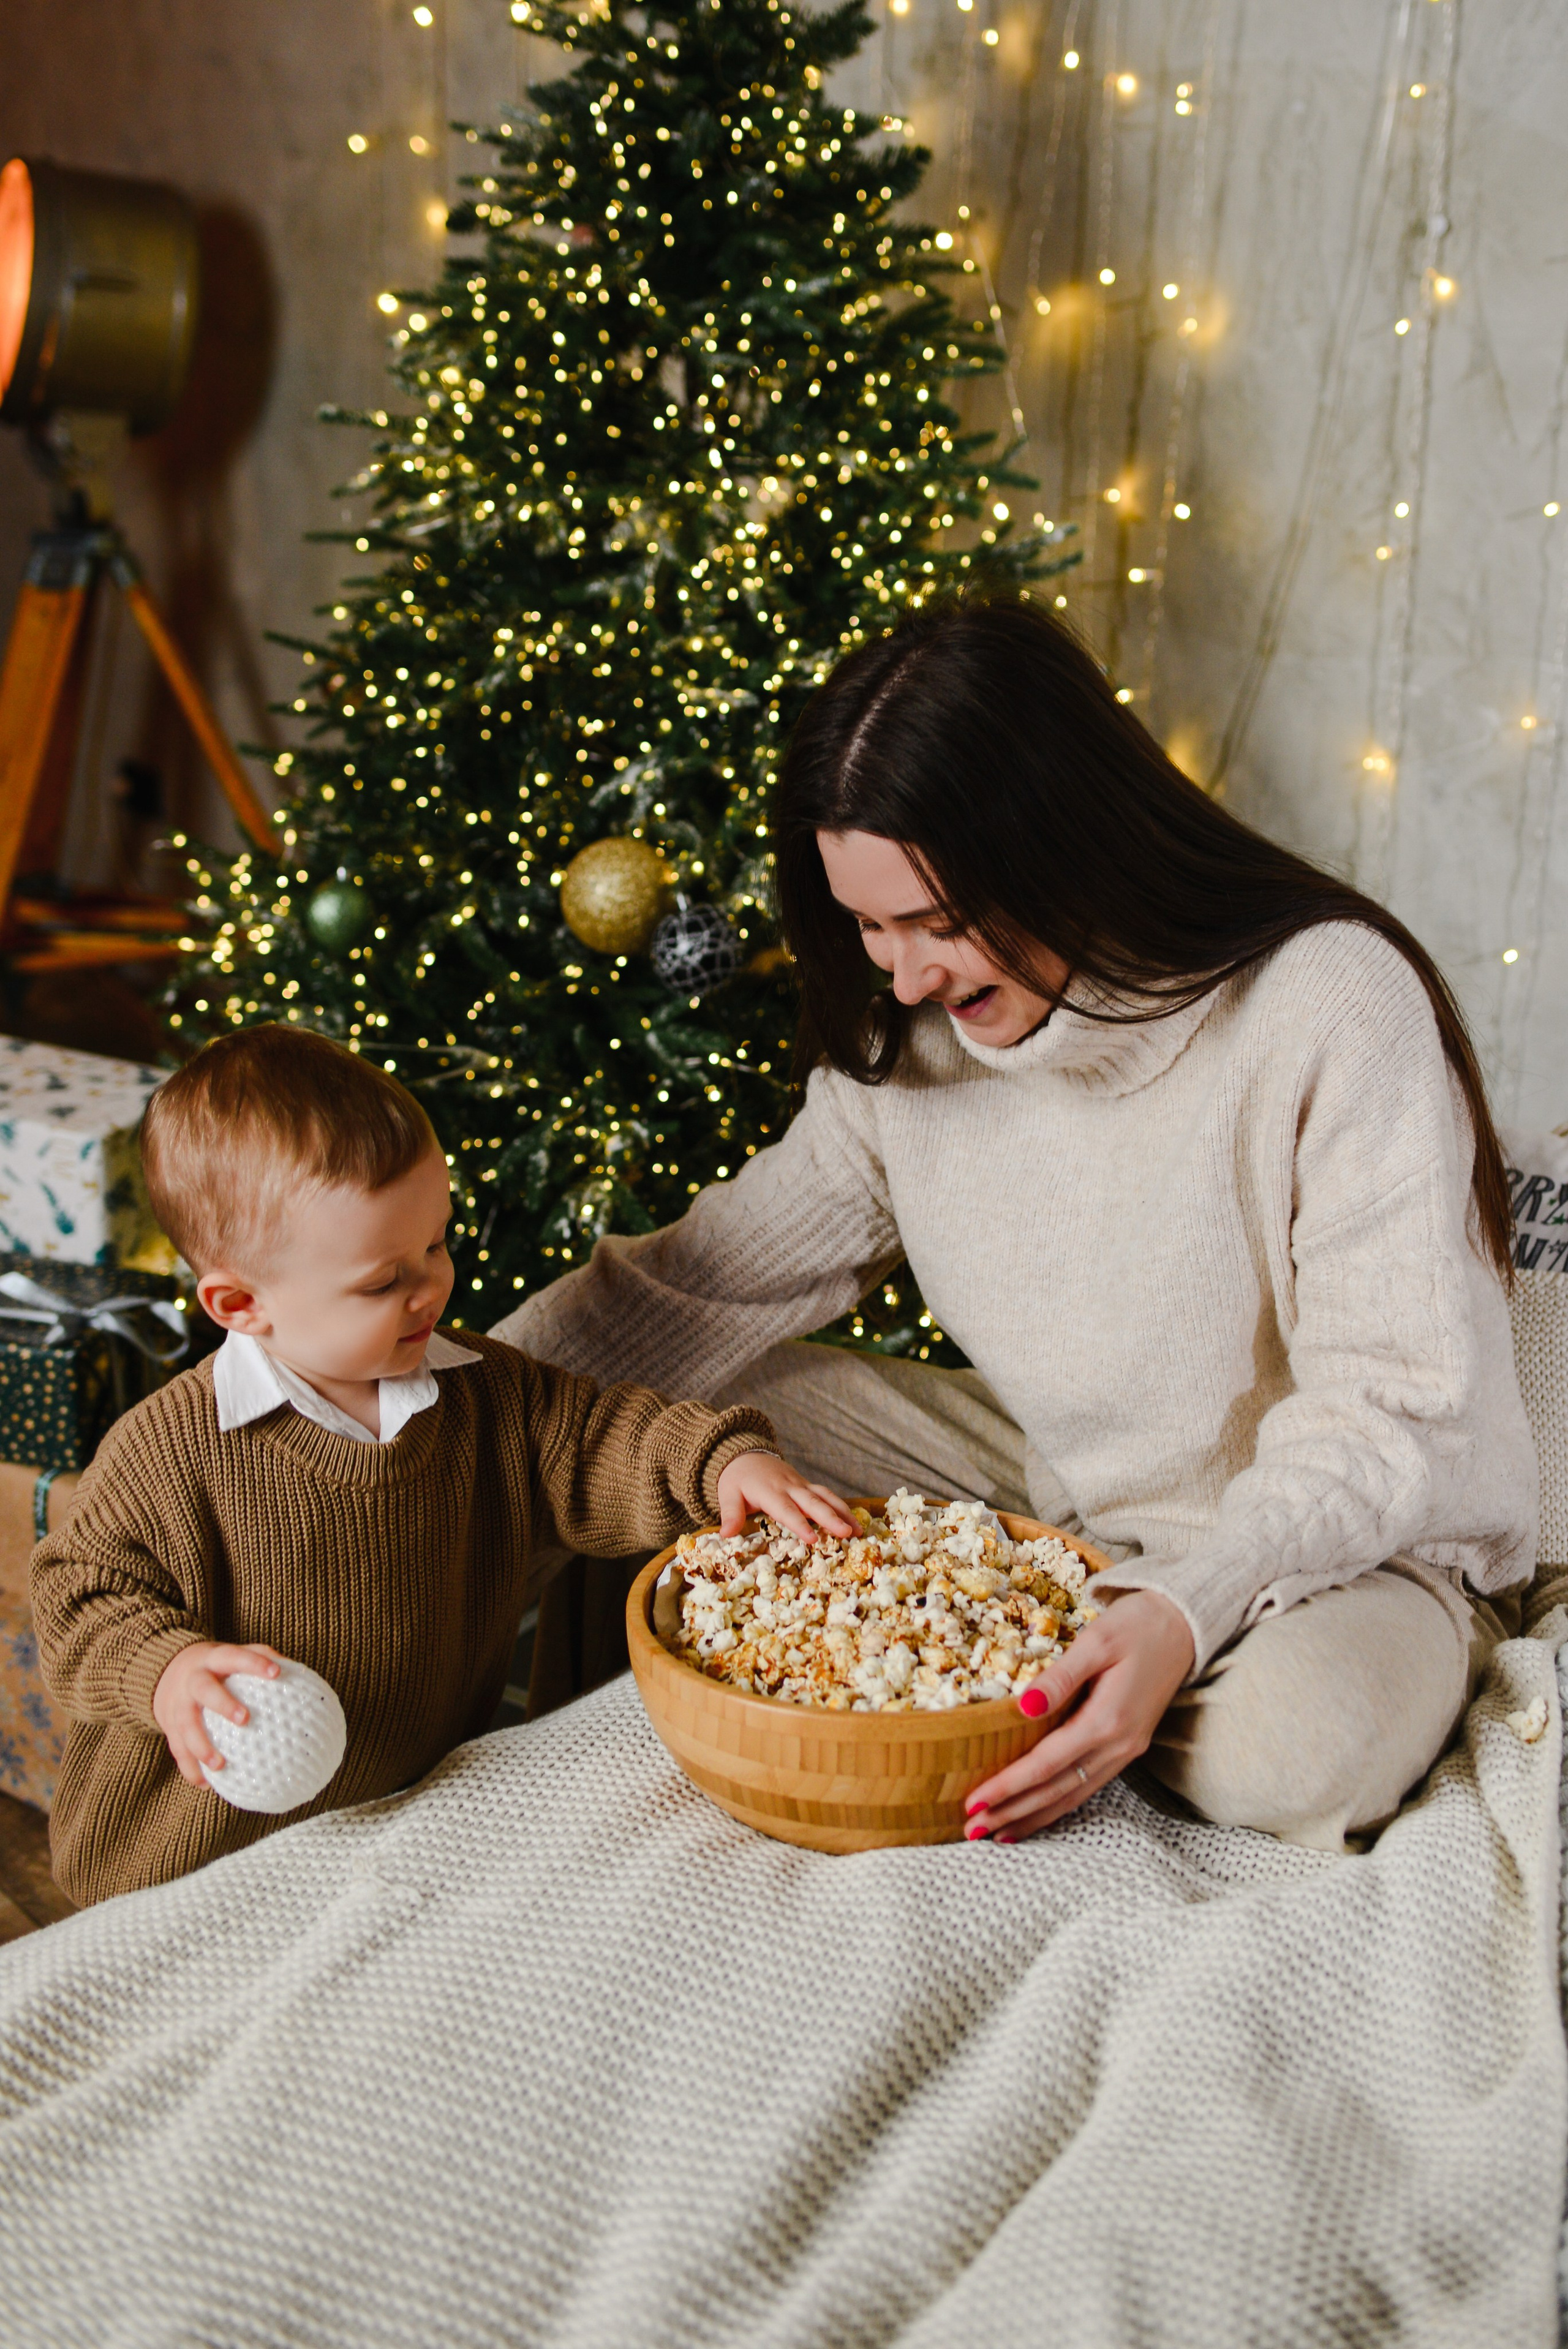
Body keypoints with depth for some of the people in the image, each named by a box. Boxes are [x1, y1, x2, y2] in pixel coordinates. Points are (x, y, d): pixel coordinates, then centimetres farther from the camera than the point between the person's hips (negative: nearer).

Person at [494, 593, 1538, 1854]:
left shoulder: (1331, 1007, -26)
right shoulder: (907, 1042, -8)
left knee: (1295, 1743, -37)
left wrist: (1186, 1609, -39)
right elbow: (711, 1280, -1)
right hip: (1063, 1490, 5)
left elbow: (1386, 1417, -25)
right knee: (696, 1404, -4)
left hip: (1357, 1537, -4)